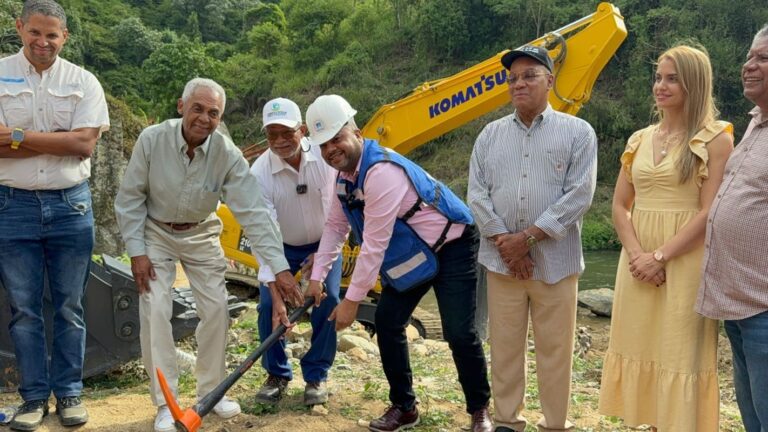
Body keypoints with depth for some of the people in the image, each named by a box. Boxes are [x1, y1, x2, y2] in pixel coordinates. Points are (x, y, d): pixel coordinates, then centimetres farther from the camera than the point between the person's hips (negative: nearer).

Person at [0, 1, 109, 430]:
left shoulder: (83, 81, 3)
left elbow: (86, 143, -10)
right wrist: (61, 141, -14)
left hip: (71, 205, 0)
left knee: (70, 307, 8)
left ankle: (70, 393, 20)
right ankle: (35, 396, 18)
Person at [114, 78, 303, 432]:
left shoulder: (228, 154, -23)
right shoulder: (152, 139, -24)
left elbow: (253, 212, -26)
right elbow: (130, 199, -13)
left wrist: (279, 267, -31)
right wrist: (136, 251, -16)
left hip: (200, 234, 2)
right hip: (155, 233, -1)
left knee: (216, 309, -1)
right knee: (155, 311, -9)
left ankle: (211, 390, 20)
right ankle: (164, 403, 4)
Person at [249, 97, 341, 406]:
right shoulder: (259, 172, -27)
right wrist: (276, 294, -37)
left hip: (324, 243, 0)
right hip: (283, 247, 0)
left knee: (328, 301, -12)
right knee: (268, 305, -10)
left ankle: (316, 375, 8)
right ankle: (277, 374, 13)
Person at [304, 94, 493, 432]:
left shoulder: (381, 171, -32)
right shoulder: (345, 173, -1)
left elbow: (374, 244, -31)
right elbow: (335, 227, 9)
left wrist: (351, 300, -26)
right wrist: (317, 277, 2)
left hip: (451, 248, -9)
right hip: (411, 254, 9)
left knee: (459, 333, -10)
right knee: (387, 322, 3)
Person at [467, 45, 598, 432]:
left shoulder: (577, 132, 0)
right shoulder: (491, 134, 10)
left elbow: (579, 196, -9)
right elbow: (477, 194, 3)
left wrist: (528, 237, -14)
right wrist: (504, 242, -9)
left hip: (555, 261, -2)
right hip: (501, 260, 3)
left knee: (555, 349, 6)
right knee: (505, 346, 9)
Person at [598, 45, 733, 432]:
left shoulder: (715, 139, -4)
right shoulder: (639, 139, 11)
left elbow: (710, 212, -11)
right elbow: (620, 205, 8)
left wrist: (660, 256, -16)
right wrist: (636, 254, -8)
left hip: (685, 264, -5)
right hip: (638, 262, 5)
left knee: (679, 354, 0)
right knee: (640, 348, 10)